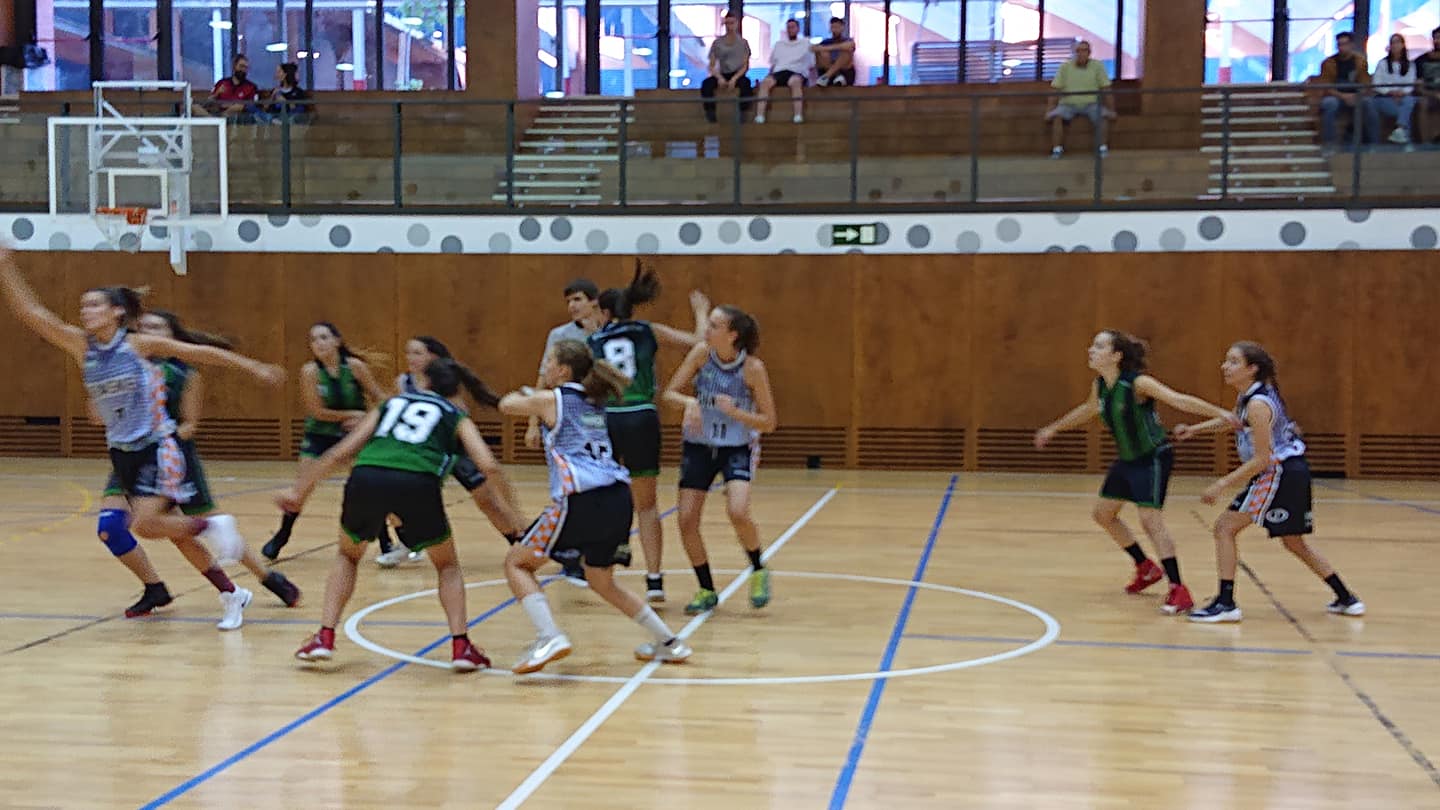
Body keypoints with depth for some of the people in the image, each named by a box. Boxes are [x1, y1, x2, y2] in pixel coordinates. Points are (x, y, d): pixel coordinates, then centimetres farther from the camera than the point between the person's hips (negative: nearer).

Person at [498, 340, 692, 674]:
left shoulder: (550, 399, 5)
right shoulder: (595, 403, 21)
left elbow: (506, 405, 24)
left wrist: (522, 394, 44)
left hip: (581, 499, -7)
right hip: (618, 498, 7)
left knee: (517, 561, 8)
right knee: (601, 581, 26)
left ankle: (549, 638, -10)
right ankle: (668, 643, 26)